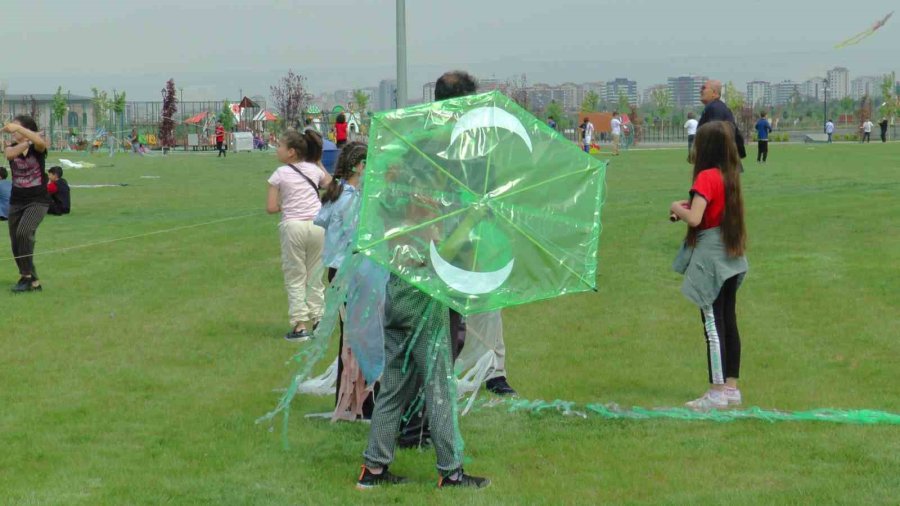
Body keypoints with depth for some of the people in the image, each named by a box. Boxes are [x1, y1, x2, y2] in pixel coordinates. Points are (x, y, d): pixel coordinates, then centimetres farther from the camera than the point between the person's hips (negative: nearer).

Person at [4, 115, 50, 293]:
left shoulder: (37, 147, -8)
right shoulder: (12, 147, 2)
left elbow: (40, 142, -35)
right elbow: (10, 154, -24)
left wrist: (18, 128, -45)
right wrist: (27, 143, -38)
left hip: (38, 201, -6)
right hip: (16, 202, 6)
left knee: (24, 232, -27)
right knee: (16, 244, 7)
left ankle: (28, 277, -19)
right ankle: (30, 279, 26)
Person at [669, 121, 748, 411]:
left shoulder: (706, 177, -17)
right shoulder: (730, 175, 8)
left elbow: (695, 219, -25)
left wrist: (677, 209, -6)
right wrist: (691, 206, 10)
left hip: (710, 259, -8)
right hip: (730, 258, 8)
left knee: (713, 324, -4)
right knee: (728, 322, 13)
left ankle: (717, 393, -2)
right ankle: (731, 387, 18)